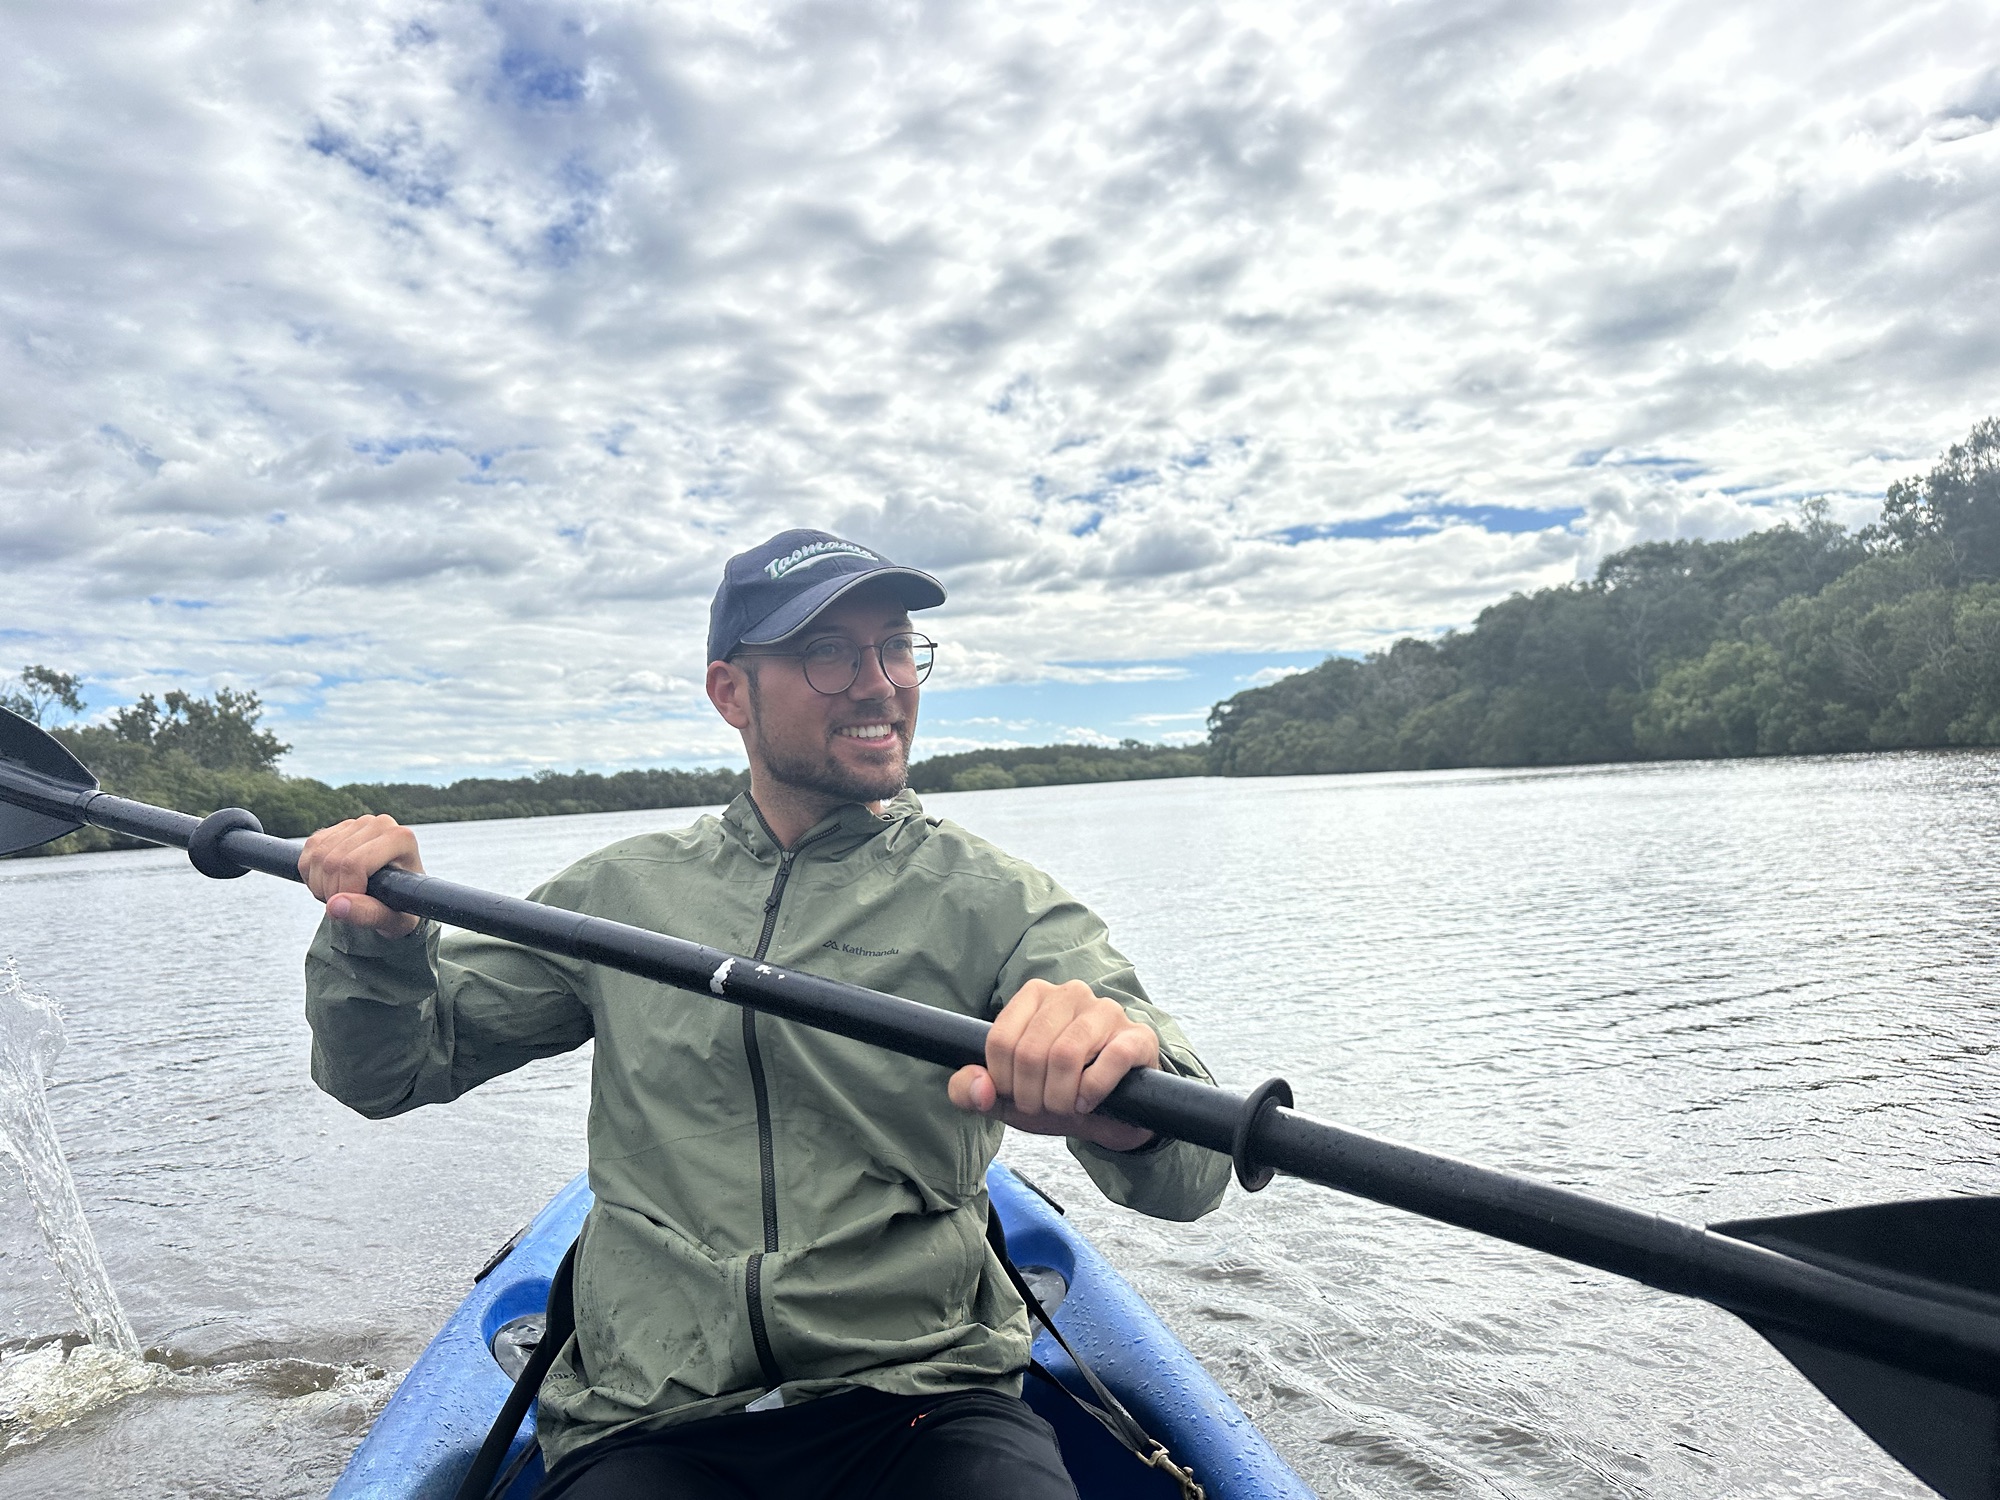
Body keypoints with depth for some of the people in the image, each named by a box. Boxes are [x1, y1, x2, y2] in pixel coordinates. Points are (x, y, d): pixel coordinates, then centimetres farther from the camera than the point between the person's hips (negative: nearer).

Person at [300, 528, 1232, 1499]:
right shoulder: (620, 893, 6)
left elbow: (1190, 1180, -13)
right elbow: (384, 1072, 12)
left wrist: (1126, 1108, -38)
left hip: (921, 1410, -2)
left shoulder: (993, 900, -2)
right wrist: (380, 942, -10)